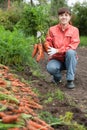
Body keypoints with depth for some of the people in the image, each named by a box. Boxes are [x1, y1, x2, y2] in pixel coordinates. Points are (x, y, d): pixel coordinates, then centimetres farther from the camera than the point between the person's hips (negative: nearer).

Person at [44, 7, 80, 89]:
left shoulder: (74, 30, -5)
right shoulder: (52, 29, -1)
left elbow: (73, 46, -17)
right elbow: (48, 44, -3)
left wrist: (57, 51, -28)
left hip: (69, 59, 0)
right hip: (56, 59, 0)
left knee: (70, 52, -34)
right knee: (50, 68, -34)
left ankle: (70, 80, -20)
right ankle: (57, 77, 5)